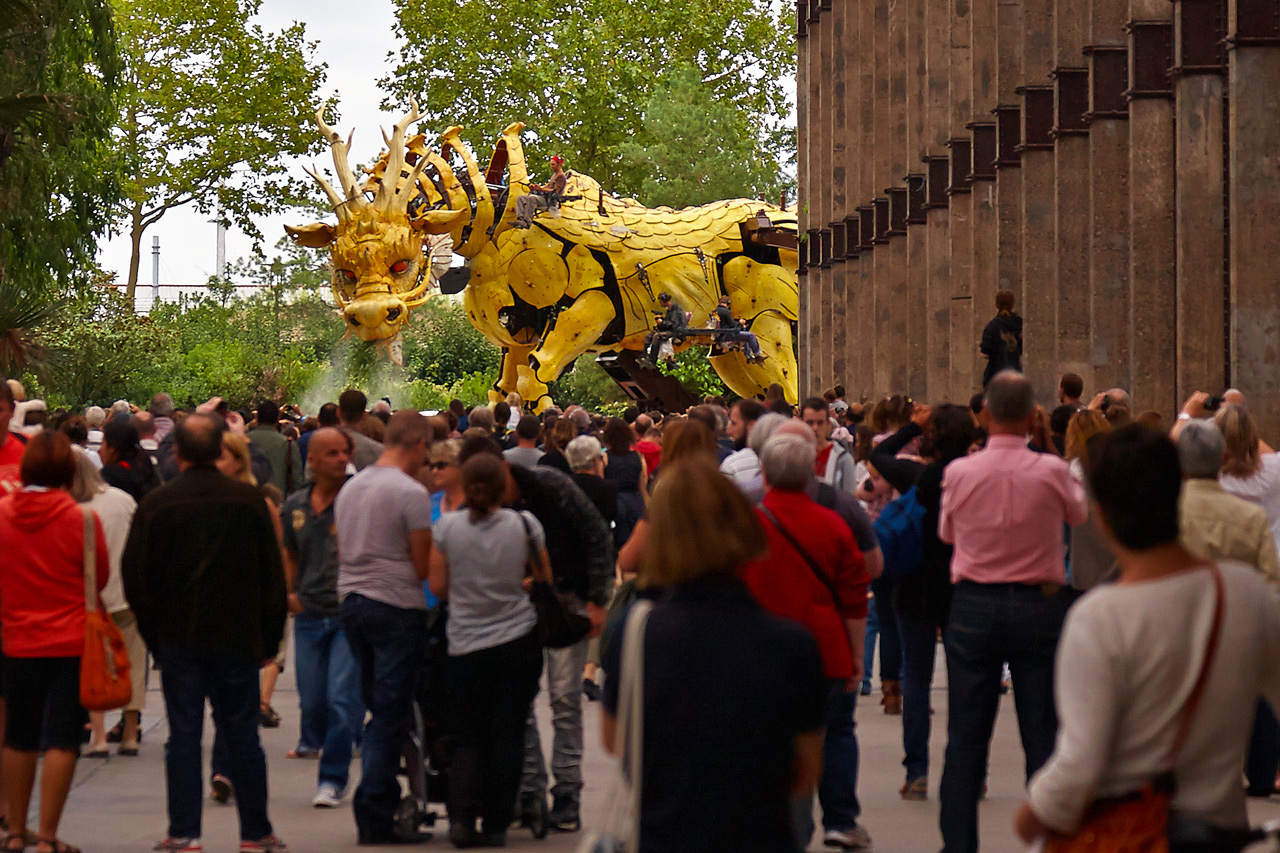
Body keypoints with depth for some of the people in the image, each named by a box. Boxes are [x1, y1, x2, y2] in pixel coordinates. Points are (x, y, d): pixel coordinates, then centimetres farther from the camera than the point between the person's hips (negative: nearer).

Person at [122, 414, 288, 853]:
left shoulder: (155, 504, -4)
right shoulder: (248, 500, -2)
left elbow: (136, 578, -1)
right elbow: (273, 574, 2)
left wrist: (153, 635, 10)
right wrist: (270, 637, 10)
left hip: (178, 637, 0)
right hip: (237, 636, 1)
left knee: (183, 736, 4)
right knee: (242, 735, 8)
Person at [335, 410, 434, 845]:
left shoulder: (350, 488, 11)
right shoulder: (411, 492, -12)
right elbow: (423, 566, -11)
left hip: (351, 601, 8)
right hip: (397, 608, -7)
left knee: (379, 711, 16)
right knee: (391, 715, -3)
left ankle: (376, 807, 17)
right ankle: (374, 814, -4)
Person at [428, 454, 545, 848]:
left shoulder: (447, 527, -5)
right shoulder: (524, 524, -5)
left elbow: (438, 586, 1)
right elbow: (545, 578, 7)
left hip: (466, 646, 1)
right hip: (519, 643, 0)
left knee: (469, 737, 10)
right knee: (507, 735, 6)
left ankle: (462, 817, -8)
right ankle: (496, 825, 7)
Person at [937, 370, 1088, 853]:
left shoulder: (959, 473, -8)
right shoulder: (1051, 471, -10)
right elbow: (1079, 514, 11)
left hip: (973, 608, 1)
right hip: (1039, 608, 0)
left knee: (965, 738, 7)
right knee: (1043, 736, 6)